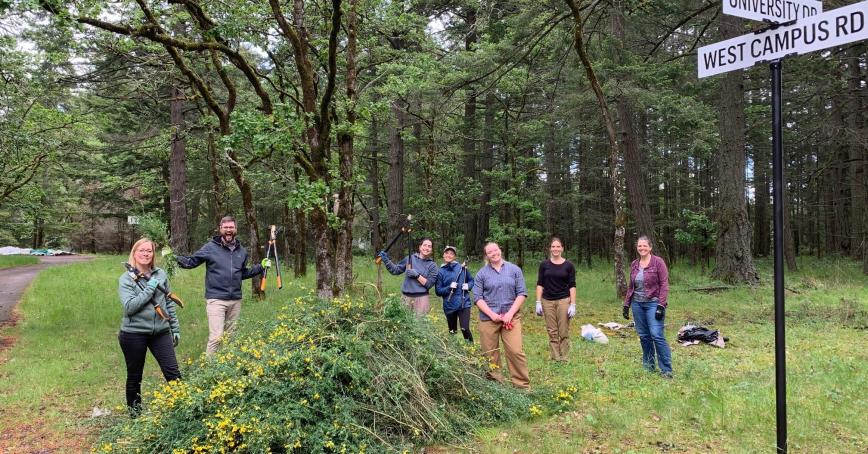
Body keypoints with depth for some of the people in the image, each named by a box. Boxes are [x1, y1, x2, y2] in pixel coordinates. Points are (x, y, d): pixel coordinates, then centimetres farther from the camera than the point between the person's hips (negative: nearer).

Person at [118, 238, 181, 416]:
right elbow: (129, 306, -18)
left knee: (173, 373, -2)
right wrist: (149, 289, -18)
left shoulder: (160, 275, 5)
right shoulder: (126, 279, -5)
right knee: (134, 377, 11)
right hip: (134, 334, -2)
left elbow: (169, 303, 12)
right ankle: (135, 415, 26)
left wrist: (175, 328, 11)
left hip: (160, 332, 3)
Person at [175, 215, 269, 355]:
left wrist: (261, 267, 16)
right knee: (216, 337, -12)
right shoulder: (210, 247, -3)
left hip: (235, 301, 5)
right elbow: (191, 262, -3)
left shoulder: (241, 251, 12)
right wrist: (175, 257, -19)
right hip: (216, 300, -5)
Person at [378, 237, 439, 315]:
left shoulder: (432, 265, 1)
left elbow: (429, 284, -7)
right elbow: (395, 270, 13)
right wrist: (385, 259, 4)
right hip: (406, 297, 2)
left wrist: (417, 275, -15)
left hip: (421, 299, -2)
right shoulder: (410, 258, 7)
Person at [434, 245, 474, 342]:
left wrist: (468, 285, -11)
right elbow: (438, 291, -1)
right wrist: (449, 288, -17)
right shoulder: (440, 272, -2)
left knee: (465, 329, -13)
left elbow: (471, 280, 11)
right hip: (450, 306, 1)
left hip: (464, 304, -1)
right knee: (452, 331, 14)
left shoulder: (462, 267, -1)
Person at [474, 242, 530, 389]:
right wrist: (492, 314, -11)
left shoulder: (514, 269, 5)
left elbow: (522, 293, 2)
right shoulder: (482, 274, 5)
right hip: (488, 319, 1)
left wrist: (510, 314, -8)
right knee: (490, 354, 3)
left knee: (516, 351, -9)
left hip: (511, 317, 0)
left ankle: (523, 385, 1)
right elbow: (478, 298, 1)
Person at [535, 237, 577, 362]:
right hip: (547, 301, 2)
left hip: (564, 301, -1)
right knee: (552, 332, 4)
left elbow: (572, 286, 0)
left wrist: (573, 305, -7)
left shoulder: (568, 265, 1)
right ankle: (555, 358, 10)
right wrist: (538, 302, -1)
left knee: (564, 332, -1)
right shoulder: (544, 264, 4)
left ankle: (564, 358, 7)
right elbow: (540, 284, 5)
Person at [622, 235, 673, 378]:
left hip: (653, 303, -5)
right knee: (643, 336, 9)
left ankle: (667, 370, -6)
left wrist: (661, 305, -15)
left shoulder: (658, 262, -6)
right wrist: (626, 305, 13)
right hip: (637, 304, 5)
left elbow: (664, 285, -9)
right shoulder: (634, 264, 10)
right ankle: (648, 365, 21)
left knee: (657, 335, -13)